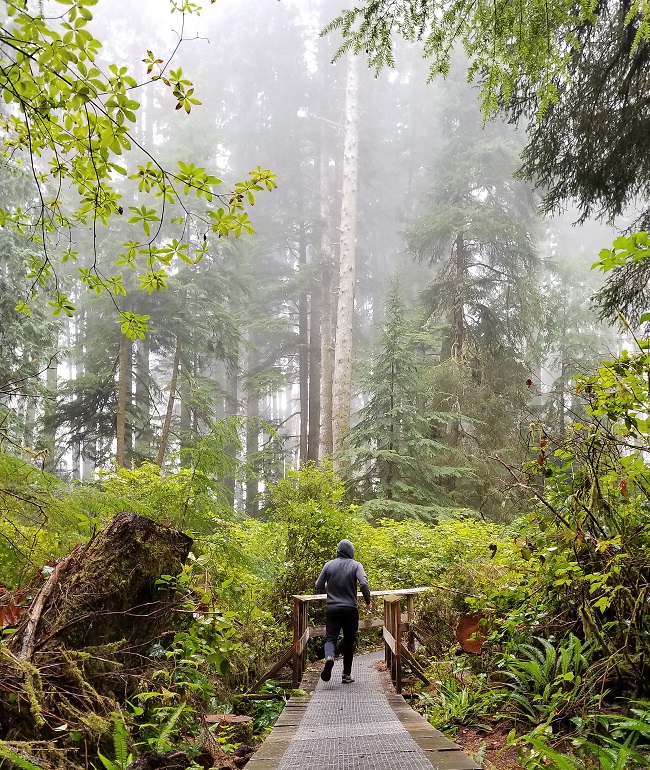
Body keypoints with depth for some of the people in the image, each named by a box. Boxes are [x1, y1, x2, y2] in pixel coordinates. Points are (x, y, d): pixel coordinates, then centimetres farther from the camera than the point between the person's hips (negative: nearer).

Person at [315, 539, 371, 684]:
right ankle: (347, 674, 16)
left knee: (330, 638, 2)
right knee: (349, 641, 12)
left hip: (332, 609, 1)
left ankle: (329, 657, -31)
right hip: (350, 609, -1)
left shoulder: (329, 565, 3)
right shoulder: (355, 565, -4)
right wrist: (367, 600, -1)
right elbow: (364, 584, -18)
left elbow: (319, 587, 7)